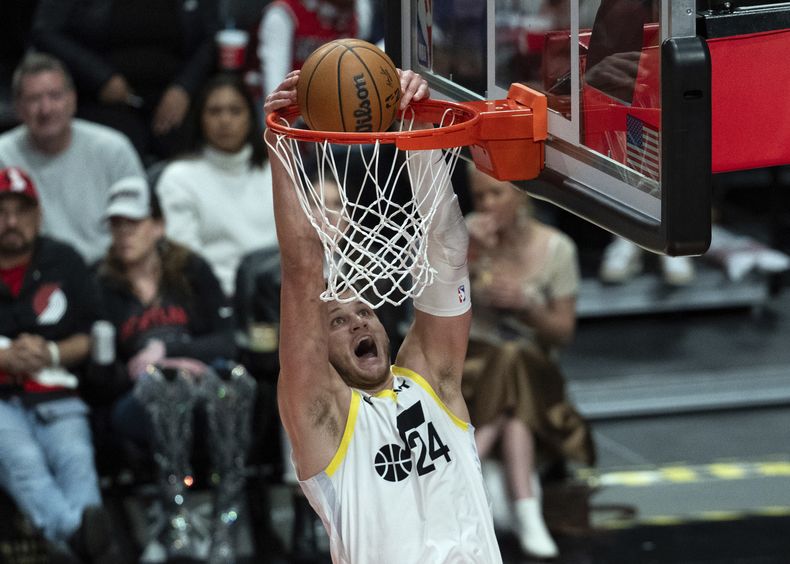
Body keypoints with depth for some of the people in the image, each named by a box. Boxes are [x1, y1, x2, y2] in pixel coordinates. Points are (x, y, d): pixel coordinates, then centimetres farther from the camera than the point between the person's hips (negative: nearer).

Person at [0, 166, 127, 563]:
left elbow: (95, 337, 18)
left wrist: (51, 353, -2)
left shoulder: (63, 262, 18)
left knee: (74, 456, -30)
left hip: (56, 398, 2)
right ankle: (76, 530, -59)